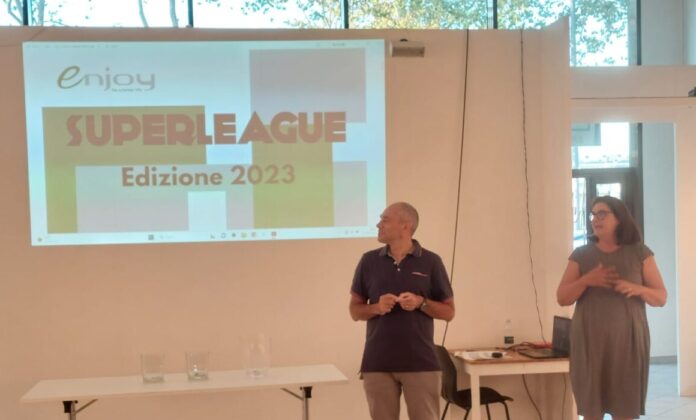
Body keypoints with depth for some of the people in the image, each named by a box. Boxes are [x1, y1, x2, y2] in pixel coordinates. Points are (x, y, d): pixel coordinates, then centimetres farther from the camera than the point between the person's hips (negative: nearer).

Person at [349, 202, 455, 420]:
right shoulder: (369, 261, 6)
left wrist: (421, 303, -14)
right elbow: (355, 310, 9)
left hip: (421, 363, -1)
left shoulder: (431, 261, 0)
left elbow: (448, 311, 4)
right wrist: (376, 307, -12)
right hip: (377, 363, 2)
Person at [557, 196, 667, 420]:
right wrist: (587, 280, -14)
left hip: (627, 340, -1)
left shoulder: (639, 253, 4)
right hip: (589, 341, 1)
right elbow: (562, 298, 2)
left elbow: (661, 297, 4)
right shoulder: (580, 255, 6)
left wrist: (638, 289, -17)